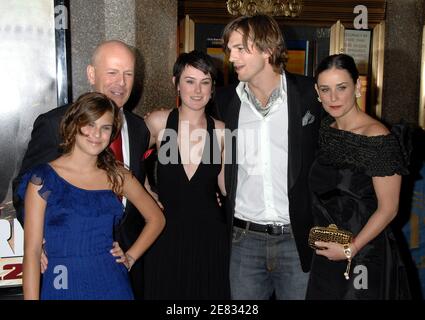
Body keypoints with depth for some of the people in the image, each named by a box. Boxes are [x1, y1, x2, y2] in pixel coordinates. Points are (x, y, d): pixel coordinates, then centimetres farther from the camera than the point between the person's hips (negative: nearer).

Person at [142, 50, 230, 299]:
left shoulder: (221, 131, -2)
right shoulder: (158, 121, -5)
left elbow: (226, 186, 4)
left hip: (209, 233, 1)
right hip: (166, 232, -1)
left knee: (209, 292, 13)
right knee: (165, 292, 11)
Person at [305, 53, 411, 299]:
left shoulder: (378, 139, -18)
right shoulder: (326, 129, 2)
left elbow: (388, 209, -15)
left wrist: (350, 250, -16)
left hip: (364, 256, -6)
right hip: (325, 251, 6)